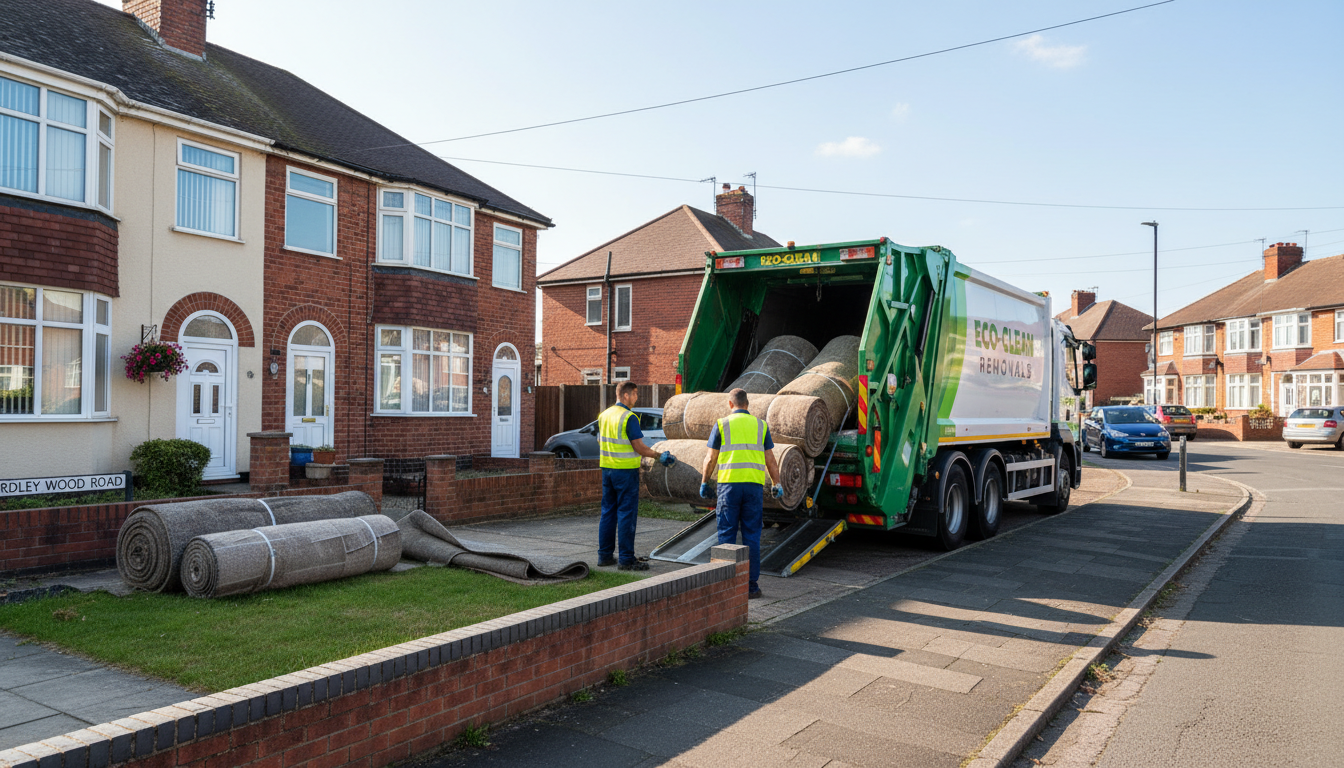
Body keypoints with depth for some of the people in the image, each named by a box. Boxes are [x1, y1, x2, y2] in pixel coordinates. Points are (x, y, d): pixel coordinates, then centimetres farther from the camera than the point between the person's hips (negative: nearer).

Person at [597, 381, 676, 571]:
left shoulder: (604, 415, 9)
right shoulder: (629, 417, -15)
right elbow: (639, 447, -15)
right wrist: (659, 456, -4)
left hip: (607, 469, 8)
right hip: (626, 471, -8)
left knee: (608, 512, 13)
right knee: (627, 514, -3)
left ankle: (605, 555, 17)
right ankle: (626, 559, 0)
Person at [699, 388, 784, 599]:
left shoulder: (721, 425, 3)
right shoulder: (760, 425, 9)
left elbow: (711, 459, 2)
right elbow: (770, 461, 8)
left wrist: (704, 483, 15)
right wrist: (776, 485, 19)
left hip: (729, 485, -1)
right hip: (754, 486, 2)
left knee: (727, 534, 5)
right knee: (751, 536, 6)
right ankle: (751, 585, 7)